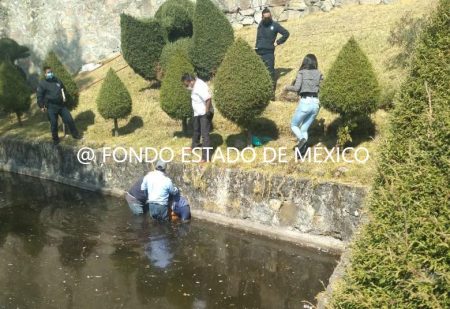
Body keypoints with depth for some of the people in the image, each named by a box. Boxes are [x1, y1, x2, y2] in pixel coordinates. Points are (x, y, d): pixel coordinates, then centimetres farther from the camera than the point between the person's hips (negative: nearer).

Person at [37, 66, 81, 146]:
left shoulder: (57, 81, 11)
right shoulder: (42, 84, -4)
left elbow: (64, 90, 27)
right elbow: (39, 96, -6)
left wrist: (64, 98, 15)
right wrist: (41, 106, -13)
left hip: (61, 105, 4)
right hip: (51, 107, -4)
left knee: (69, 119, 4)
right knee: (54, 123, 0)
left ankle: (75, 134, 20)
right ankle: (55, 139, 16)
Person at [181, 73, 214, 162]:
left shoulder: (200, 87, -29)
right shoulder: (195, 85, 0)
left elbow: (208, 99, -39)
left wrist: (207, 111, -31)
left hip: (205, 114, -10)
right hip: (197, 113, 10)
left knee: (205, 134, -10)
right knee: (196, 130, 28)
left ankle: (205, 157, -8)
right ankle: (195, 145, 52)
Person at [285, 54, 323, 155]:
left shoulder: (301, 72, 1)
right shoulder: (319, 74, 12)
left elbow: (296, 88, -11)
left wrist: (288, 87, 8)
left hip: (305, 102, -4)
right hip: (316, 103, 4)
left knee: (294, 125, 13)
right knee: (304, 129, 15)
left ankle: (302, 139, -14)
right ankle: (302, 150, 0)